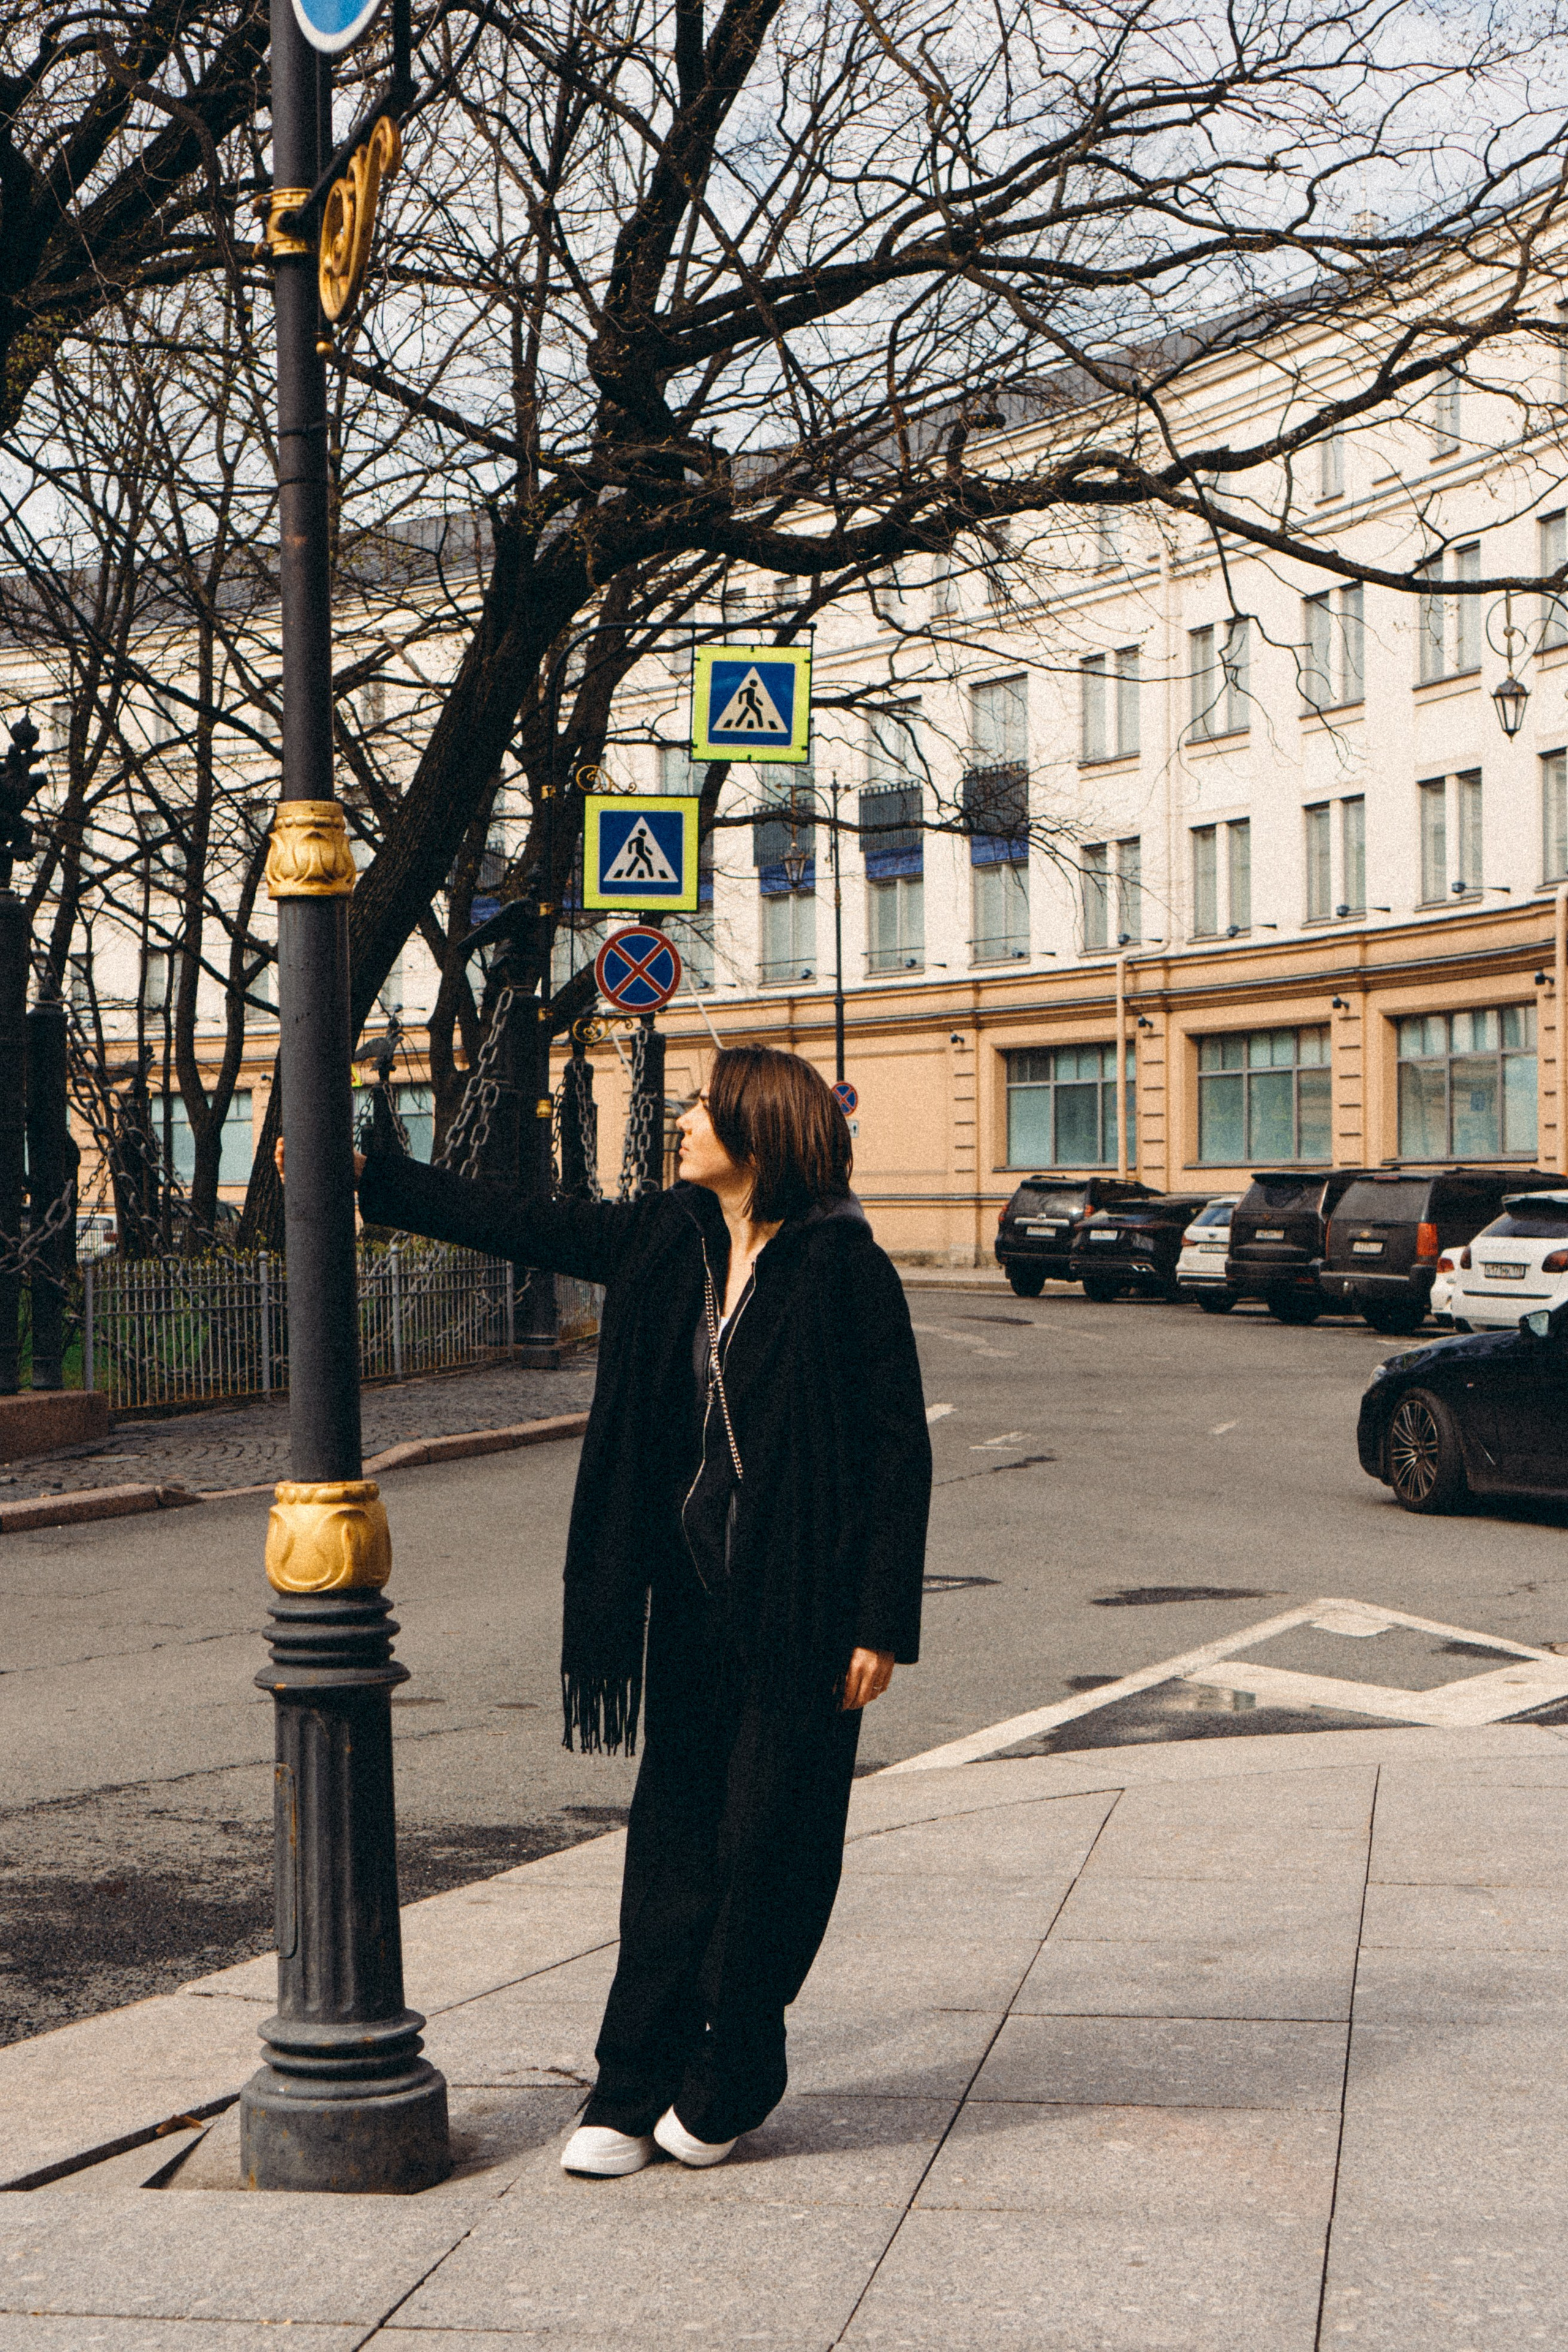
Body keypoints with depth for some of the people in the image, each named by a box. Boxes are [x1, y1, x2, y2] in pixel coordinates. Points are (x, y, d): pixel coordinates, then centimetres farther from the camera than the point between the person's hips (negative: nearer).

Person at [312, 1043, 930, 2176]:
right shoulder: (667, 1242, 7)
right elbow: (523, 1227, 17)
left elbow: (901, 1450, -11)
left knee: (768, 1841, 2)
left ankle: (725, 2084, 19)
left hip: (800, 1604, -6)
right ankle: (632, 2091, 15)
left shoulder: (845, 1269, -12)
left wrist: (884, 1622, -13)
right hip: (693, 1591, 6)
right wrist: (368, 1178, 17)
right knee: (673, 1837, 8)